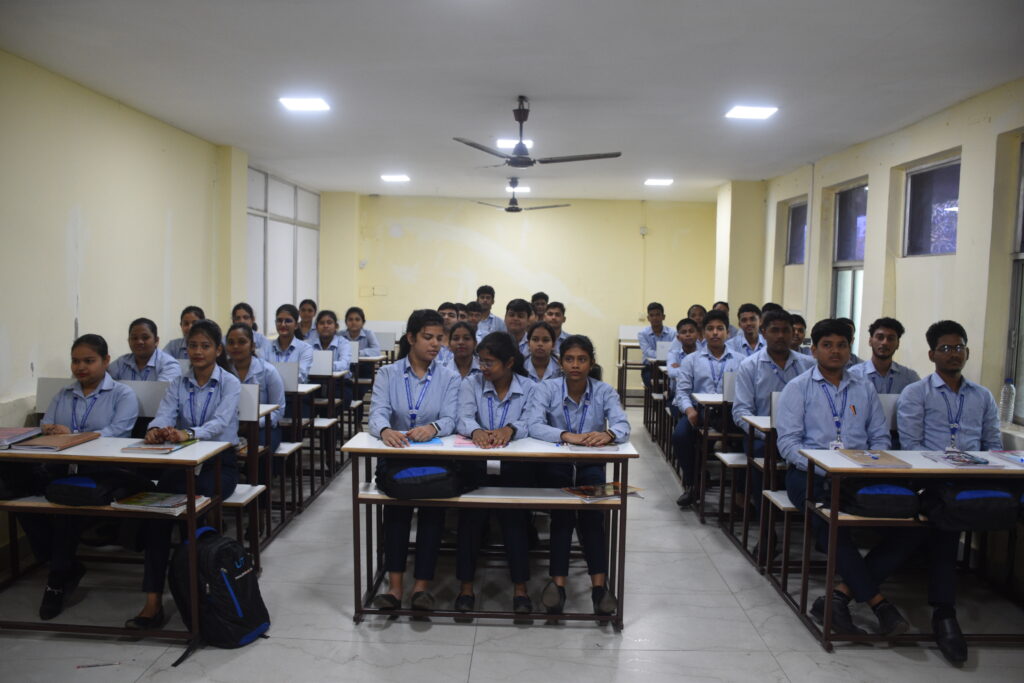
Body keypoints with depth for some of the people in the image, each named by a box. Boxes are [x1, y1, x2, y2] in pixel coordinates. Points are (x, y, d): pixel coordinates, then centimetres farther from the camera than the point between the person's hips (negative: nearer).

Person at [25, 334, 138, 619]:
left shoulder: (123, 395, 6)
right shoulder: (62, 395, 25)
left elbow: (115, 434, -10)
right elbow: (44, 429, 15)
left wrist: (72, 435, -22)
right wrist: (47, 432, -10)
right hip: (60, 467, 5)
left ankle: (59, 577, -13)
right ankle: (67, 565, -10)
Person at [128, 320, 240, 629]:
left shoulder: (230, 383, -2)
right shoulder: (178, 384, 11)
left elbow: (221, 422, -20)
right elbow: (164, 414, -6)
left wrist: (188, 433, -39)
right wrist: (156, 429, -32)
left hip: (220, 463, -3)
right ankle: (152, 601, -26)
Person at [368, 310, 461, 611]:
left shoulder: (450, 378, 8)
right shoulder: (387, 374, 8)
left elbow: (450, 419, -7)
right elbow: (377, 413, -9)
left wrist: (433, 427, -32)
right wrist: (386, 430, -34)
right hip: (395, 454, 0)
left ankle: (422, 584, -22)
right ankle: (395, 584, -26)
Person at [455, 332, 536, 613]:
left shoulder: (529, 388, 6)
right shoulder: (471, 384, 9)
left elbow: (530, 423, -11)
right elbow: (464, 417, -9)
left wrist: (510, 429, -33)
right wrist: (476, 431, -32)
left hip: (516, 466, 0)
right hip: (476, 463, 1)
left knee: (514, 512, -23)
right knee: (471, 512, -22)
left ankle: (520, 586, -10)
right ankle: (466, 584, -8)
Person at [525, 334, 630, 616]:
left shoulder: (604, 391, 0)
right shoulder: (546, 388, -4)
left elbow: (623, 426, -15)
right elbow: (534, 425, -21)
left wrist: (608, 434, -40)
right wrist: (565, 435, -39)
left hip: (590, 466, 1)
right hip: (555, 465, -1)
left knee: (592, 514, -25)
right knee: (561, 513, -27)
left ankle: (599, 584, -23)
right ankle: (557, 582, -25)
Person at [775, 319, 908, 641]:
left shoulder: (865, 390, 22)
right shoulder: (798, 388, 9)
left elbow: (880, 438, 17)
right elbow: (788, 442, -1)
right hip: (811, 475, -4)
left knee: (906, 530, -21)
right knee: (830, 523, -34)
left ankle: (841, 595, -19)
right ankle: (878, 602, -20)